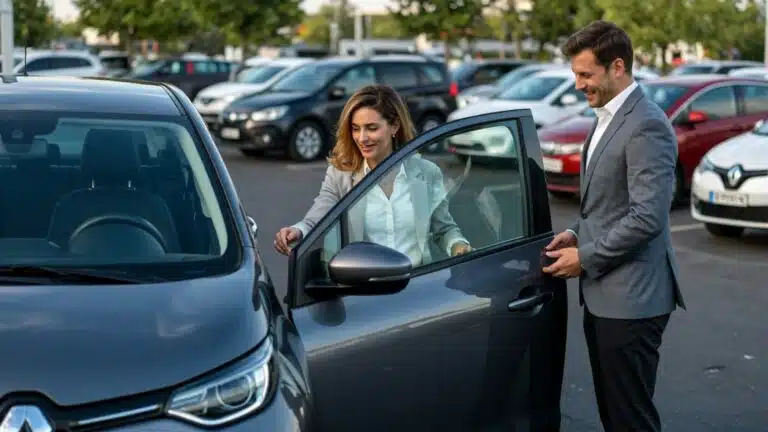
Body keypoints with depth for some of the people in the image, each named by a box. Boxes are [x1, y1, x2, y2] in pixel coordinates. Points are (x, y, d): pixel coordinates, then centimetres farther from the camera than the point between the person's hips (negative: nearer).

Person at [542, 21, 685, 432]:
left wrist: (586, 258, -14)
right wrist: (577, 232, 7)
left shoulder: (646, 126, -17)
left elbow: (647, 217, -22)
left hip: (630, 298, -10)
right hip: (601, 293, 10)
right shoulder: (607, 118, 15)